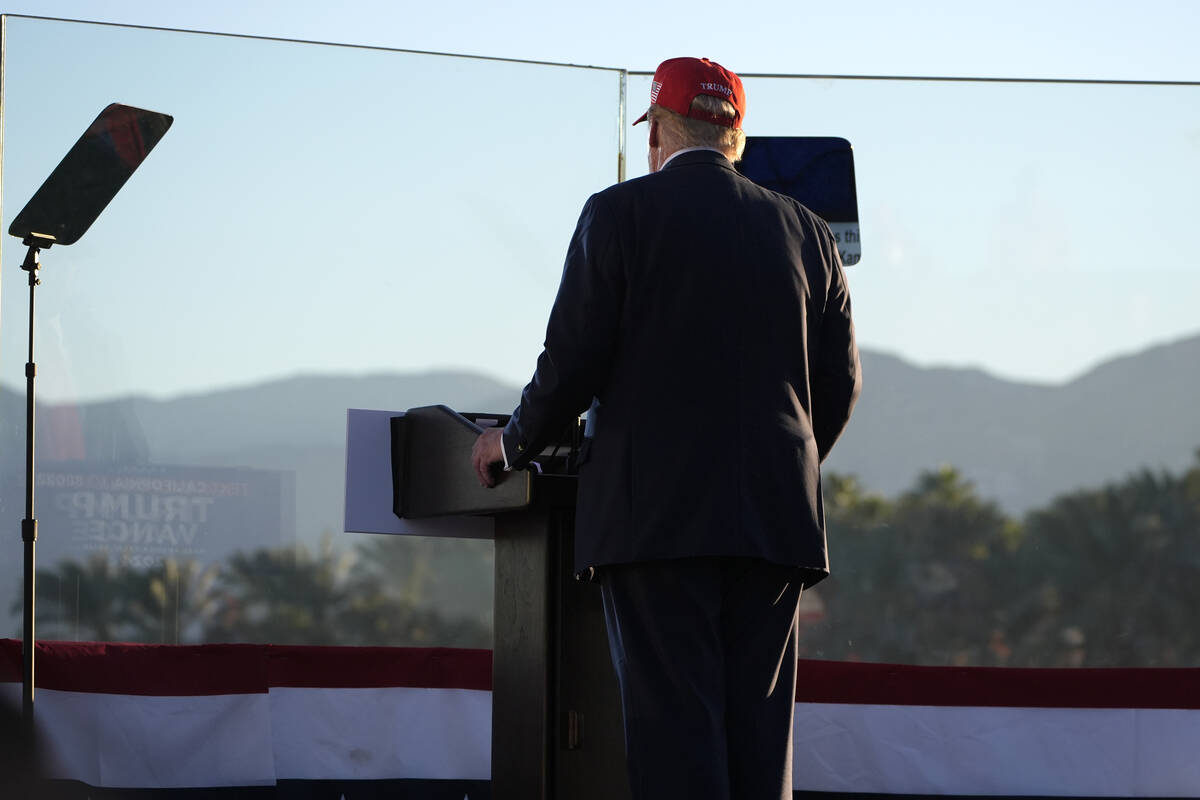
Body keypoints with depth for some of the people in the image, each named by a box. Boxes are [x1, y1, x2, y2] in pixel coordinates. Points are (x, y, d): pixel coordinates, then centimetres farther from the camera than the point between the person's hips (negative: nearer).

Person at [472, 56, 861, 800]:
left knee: (674, 730, -7)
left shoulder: (621, 214, 0)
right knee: (759, 728, 5)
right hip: (775, 516, 4)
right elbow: (840, 381, 12)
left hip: (656, 513, -4)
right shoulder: (807, 232, 12)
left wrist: (514, 444, 13)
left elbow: (574, 360, -4)